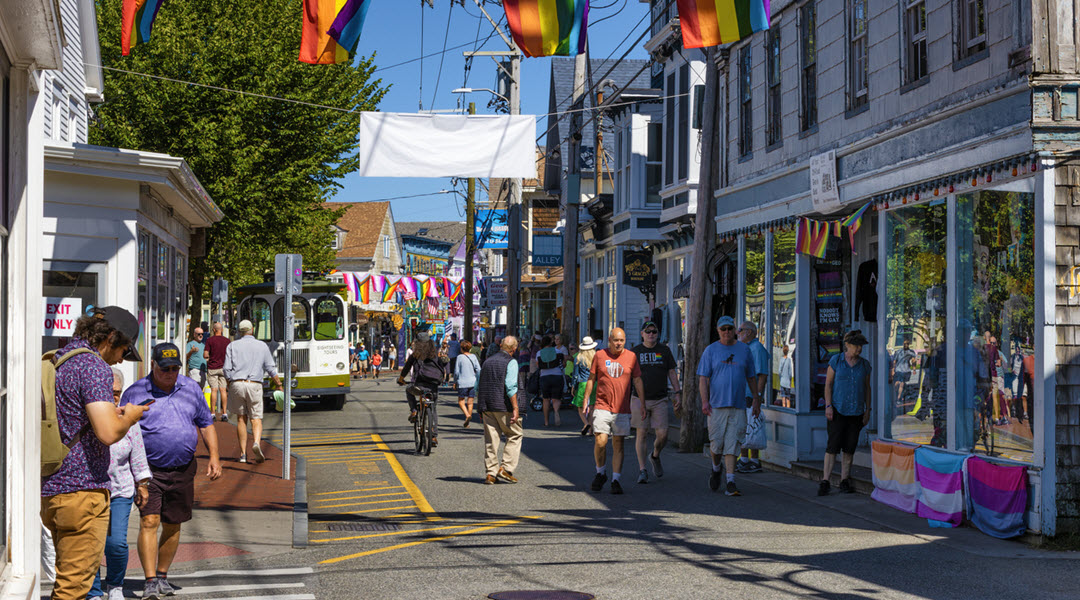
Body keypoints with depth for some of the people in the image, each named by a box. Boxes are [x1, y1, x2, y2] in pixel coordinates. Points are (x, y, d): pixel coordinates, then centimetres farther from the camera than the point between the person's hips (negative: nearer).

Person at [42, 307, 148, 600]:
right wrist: (129, 417, -4)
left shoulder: (55, 362, 14)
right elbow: (108, 433, -24)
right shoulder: (94, 367, -14)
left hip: (50, 489, 9)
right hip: (81, 489, -9)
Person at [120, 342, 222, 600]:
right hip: (149, 469, -3)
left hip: (182, 470, 3)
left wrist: (214, 456, 6)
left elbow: (206, 424, 17)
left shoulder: (190, 390, 9)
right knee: (149, 522, -14)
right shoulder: (135, 393, -1)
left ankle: (162, 576, 25)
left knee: (172, 526, 10)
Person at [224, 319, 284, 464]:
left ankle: (243, 454, 8)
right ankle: (256, 443, -25)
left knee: (241, 419, 9)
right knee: (256, 418, 3)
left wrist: (229, 386, 12)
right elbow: (271, 369, 6)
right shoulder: (262, 346, 8)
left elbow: (227, 369, 1)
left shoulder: (232, 346, 7)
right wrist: (279, 385, 14)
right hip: (254, 385, 0)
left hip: (237, 384, 1)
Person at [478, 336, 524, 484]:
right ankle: (505, 468, -3)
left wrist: (481, 408, 21)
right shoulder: (511, 362, -4)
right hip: (503, 407, -6)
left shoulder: (488, 361, 15)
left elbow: (478, 386, 16)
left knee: (490, 439, 7)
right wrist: (515, 409, -15)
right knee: (515, 435, 6)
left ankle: (490, 473, 5)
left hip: (486, 408, 6)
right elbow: (510, 386, -15)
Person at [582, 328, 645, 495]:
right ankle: (600, 473, 14)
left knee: (618, 445, 2)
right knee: (600, 441, -10)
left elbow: (637, 381, 9)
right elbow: (591, 379, 9)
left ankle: (615, 480, 8)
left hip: (622, 409, 1)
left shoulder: (631, 357, 5)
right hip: (602, 407, -1)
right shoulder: (599, 355, 4)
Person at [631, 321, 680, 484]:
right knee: (642, 434, -2)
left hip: (660, 399, 1)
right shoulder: (635, 352, 4)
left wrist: (677, 394, 5)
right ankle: (642, 470, 3)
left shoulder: (664, 351, 7)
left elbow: (672, 373, 11)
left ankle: (655, 456, 26)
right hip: (639, 399, -1)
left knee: (662, 434, -5)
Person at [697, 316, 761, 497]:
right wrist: (704, 401, -12)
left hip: (738, 406, 1)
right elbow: (703, 377, -1)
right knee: (717, 443, 0)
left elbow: (751, 377, 17)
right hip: (716, 405, -1)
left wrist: (757, 400, 15)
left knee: (731, 444, -5)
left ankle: (730, 482, -7)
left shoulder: (744, 349, 10)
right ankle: (716, 469, 30)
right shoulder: (710, 350, 4)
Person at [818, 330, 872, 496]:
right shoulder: (836, 361, -2)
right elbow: (828, 384, 0)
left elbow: (867, 388, 12)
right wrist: (828, 406, -7)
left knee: (850, 448, 4)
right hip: (838, 410, -3)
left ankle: (844, 481, 11)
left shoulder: (865, 364, 7)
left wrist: (868, 410, 7)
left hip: (856, 412, 3)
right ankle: (825, 481, -6)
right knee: (833, 446, -8)